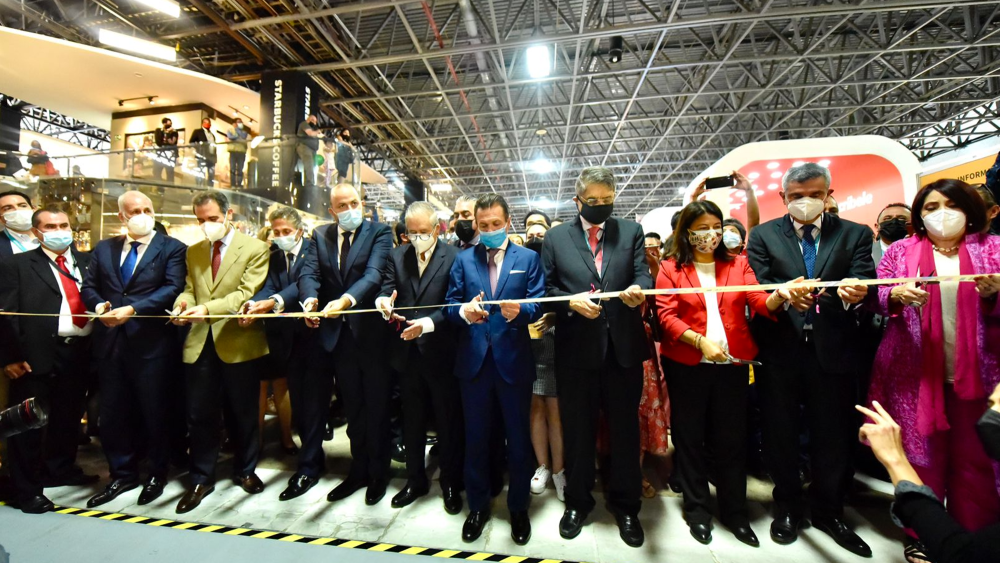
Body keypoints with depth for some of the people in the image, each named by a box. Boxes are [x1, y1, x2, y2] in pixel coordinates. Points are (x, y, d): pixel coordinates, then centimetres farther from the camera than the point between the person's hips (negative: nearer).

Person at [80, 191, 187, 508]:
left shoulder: (172, 248, -2)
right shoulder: (103, 249, 13)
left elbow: (172, 288, -14)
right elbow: (89, 287, 9)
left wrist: (132, 309, -22)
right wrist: (99, 306, -11)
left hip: (151, 342, -5)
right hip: (110, 342, 5)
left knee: (153, 411, 7)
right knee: (113, 413, 13)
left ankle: (157, 474, 25)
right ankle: (122, 474, 30)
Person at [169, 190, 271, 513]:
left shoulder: (255, 249, -5)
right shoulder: (193, 252, 13)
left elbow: (247, 293, -14)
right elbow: (189, 289, 12)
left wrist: (208, 308, -26)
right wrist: (183, 303, -11)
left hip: (239, 342, -4)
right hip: (200, 343, 4)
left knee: (242, 412, 11)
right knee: (200, 415, 9)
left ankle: (245, 470, 31)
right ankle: (201, 479, 27)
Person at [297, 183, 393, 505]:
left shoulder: (379, 233, -5)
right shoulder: (320, 236, 9)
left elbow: (374, 273, -18)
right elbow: (308, 273, -3)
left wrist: (347, 299, -34)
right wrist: (310, 299, -24)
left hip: (371, 331, -4)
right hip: (338, 333, 4)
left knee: (375, 407, 9)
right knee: (353, 407, 16)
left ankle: (378, 473, 27)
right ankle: (358, 470, 33)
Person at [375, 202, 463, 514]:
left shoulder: (453, 257, -8)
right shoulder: (397, 256, 7)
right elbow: (386, 289, 0)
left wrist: (427, 323, -26)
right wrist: (384, 303, -22)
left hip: (441, 352, -4)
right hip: (407, 352, 4)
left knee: (448, 421, 11)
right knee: (412, 421, 19)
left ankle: (451, 483, 31)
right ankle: (415, 480, 39)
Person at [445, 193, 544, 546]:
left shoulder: (528, 258, 2)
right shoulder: (463, 260, 7)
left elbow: (538, 306, -7)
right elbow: (450, 306, 0)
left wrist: (519, 310, -28)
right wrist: (464, 311, -22)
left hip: (513, 360, -1)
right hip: (473, 360, 2)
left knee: (518, 438, 13)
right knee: (475, 438, 15)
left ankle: (519, 508, 35)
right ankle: (478, 506, 37)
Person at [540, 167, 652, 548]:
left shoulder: (631, 231, 7)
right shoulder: (555, 237, 5)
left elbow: (644, 275, -4)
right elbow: (546, 288, 3)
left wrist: (638, 290, -26)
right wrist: (571, 302, -15)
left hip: (624, 346, 1)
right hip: (576, 348, 0)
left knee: (625, 429, 14)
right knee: (577, 430, 14)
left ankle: (625, 505, 36)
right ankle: (578, 501, 36)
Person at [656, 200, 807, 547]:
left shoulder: (738, 264, 8)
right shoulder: (671, 268, -1)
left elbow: (759, 303, -1)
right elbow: (665, 316, -7)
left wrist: (779, 296, -22)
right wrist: (700, 340, -18)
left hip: (732, 363, 2)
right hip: (686, 364, -2)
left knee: (732, 438, 10)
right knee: (690, 437, 9)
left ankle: (735, 511, 29)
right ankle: (697, 510, 27)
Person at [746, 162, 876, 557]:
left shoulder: (855, 234, 6)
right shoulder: (763, 236, 2)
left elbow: (865, 285, -6)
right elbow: (756, 291, -6)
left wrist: (855, 293, -30)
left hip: (833, 350, 1)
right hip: (779, 350, -1)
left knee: (834, 436, 12)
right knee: (780, 434, 12)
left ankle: (828, 511, 35)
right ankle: (787, 507, 33)